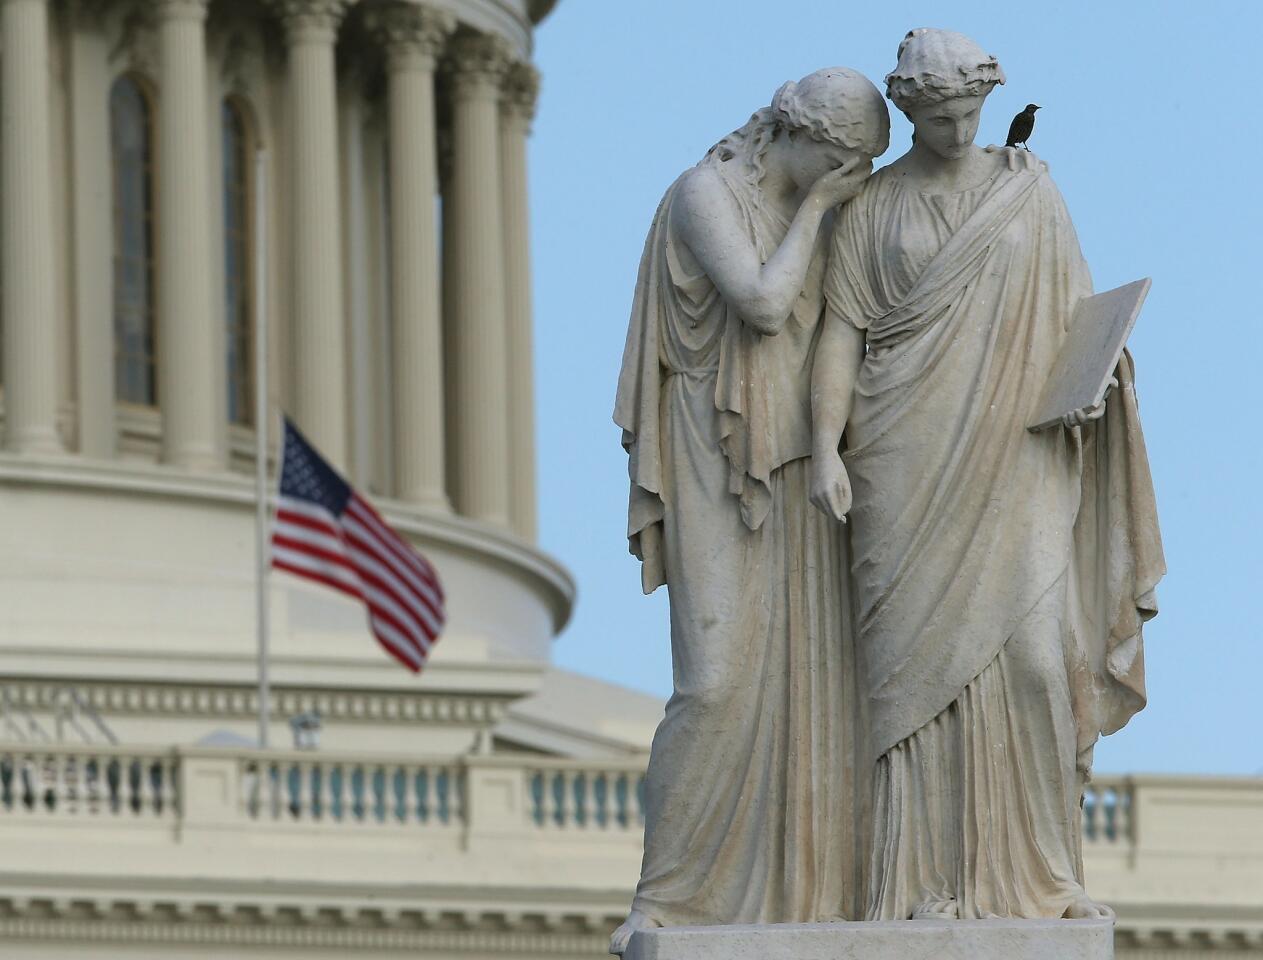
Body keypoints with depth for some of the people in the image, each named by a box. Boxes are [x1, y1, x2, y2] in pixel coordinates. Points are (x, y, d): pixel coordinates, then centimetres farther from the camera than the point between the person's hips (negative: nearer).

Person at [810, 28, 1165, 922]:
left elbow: (1077, 312, 10)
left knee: (1033, 648, -8)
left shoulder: (1031, 192, 10)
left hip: (1012, 456, 1)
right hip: (908, 456, -1)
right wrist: (826, 448, -13)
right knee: (923, 657, -6)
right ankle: (930, 879, -5)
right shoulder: (870, 209, 6)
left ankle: (1036, 871, 0)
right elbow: (842, 332, -1)